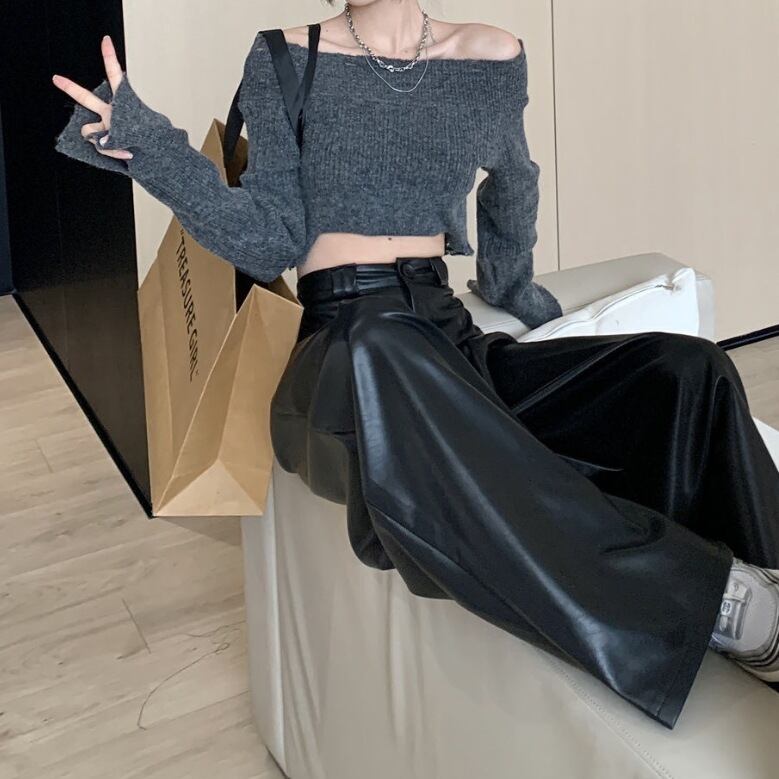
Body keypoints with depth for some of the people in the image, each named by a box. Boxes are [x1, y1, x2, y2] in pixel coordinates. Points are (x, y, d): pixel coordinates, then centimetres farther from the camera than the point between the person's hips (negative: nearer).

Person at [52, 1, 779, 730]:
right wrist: (146, 143, -10)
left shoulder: (493, 59, 12)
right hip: (338, 345, -4)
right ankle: (701, 597, -38)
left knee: (690, 370, -19)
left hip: (450, 340, 5)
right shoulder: (288, 61, 5)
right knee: (379, 351, -42)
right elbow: (274, 242, 0)